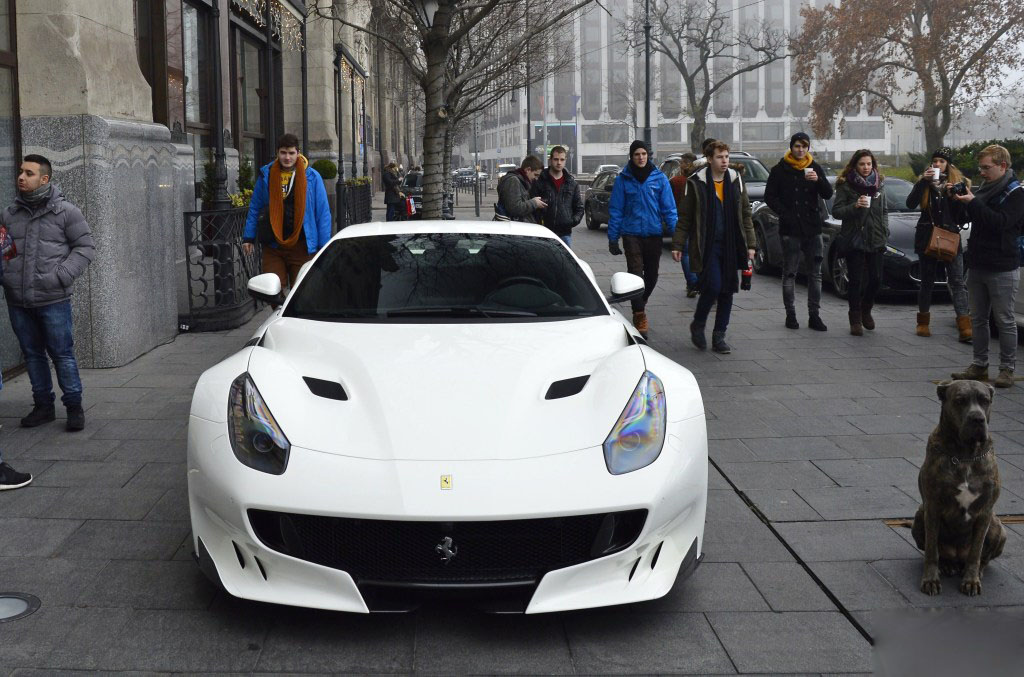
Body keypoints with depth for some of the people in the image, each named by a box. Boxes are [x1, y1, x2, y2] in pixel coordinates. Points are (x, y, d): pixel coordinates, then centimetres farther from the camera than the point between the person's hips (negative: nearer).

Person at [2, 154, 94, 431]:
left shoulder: (65, 211, -3)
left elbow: (85, 246, -1)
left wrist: (62, 276, -12)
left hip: (53, 300, -4)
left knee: (62, 354, 0)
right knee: (32, 354, 13)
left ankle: (74, 407, 12)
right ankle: (43, 406, 25)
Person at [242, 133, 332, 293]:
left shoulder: (311, 177, 0)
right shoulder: (266, 175, 6)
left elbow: (323, 212, 0)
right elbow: (254, 208, 14)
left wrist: (324, 247, -4)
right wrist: (248, 237, 9)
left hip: (301, 246, -2)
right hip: (272, 246, 2)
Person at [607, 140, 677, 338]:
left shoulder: (659, 178, 2)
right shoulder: (623, 179, -1)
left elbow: (669, 208, 1)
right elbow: (615, 210, 0)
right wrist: (612, 238, -4)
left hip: (654, 234, 2)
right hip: (632, 234, -2)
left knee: (651, 276, 11)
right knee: (636, 275, -10)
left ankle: (640, 305, 35)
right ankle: (639, 315, -5)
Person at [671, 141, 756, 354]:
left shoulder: (736, 181, 8)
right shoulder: (697, 183, -2)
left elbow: (745, 214, 12)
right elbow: (685, 218, 1)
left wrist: (750, 244, 6)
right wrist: (678, 245, -3)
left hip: (731, 246, 4)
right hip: (707, 246, -4)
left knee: (727, 290, 4)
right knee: (713, 286, -14)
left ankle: (719, 336, 15)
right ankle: (697, 325, 11)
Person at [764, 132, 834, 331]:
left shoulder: (815, 168, 9)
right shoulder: (780, 169, 2)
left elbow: (828, 194, 2)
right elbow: (770, 196, 0)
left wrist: (818, 180, -17)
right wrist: (785, 214, -11)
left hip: (813, 228, 3)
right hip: (790, 229, -3)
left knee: (815, 273, 3)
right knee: (789, 273, 1)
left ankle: (814, 315, 8)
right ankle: (790, 314, 8)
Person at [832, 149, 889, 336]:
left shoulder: (878, 184, 14)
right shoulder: (845, 185, -1)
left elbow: (884, 211, 21)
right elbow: (836, 211, -6)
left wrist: (884, 231, 9)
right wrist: (855, 206, -21)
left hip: (875, 240, 4)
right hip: (854, 240, -4)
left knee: (876, 279, 0)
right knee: (857, 281, -4)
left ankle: (866, 311, 25)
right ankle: (855, 320, 7)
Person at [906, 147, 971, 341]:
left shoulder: (957, 182, 5)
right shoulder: (924, 182, 6)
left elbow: (962, 213, 2)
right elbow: (910, 204, -10)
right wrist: (923, 181, -18)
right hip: (927, 238, 1)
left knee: (957, 282, -9)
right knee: (927, 281, 9)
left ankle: (965, 329, -16)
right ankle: (923, 323, 22)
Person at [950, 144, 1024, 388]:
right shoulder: (983, 189, 13)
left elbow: (1000, 222, -21)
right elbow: (966, 219, 17)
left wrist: (973, 203, -23)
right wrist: (959, 200, 0)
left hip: (1002, 269, -7)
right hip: (977, 265, 7)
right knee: (978, 319, 11)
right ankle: (979, 365, 19)